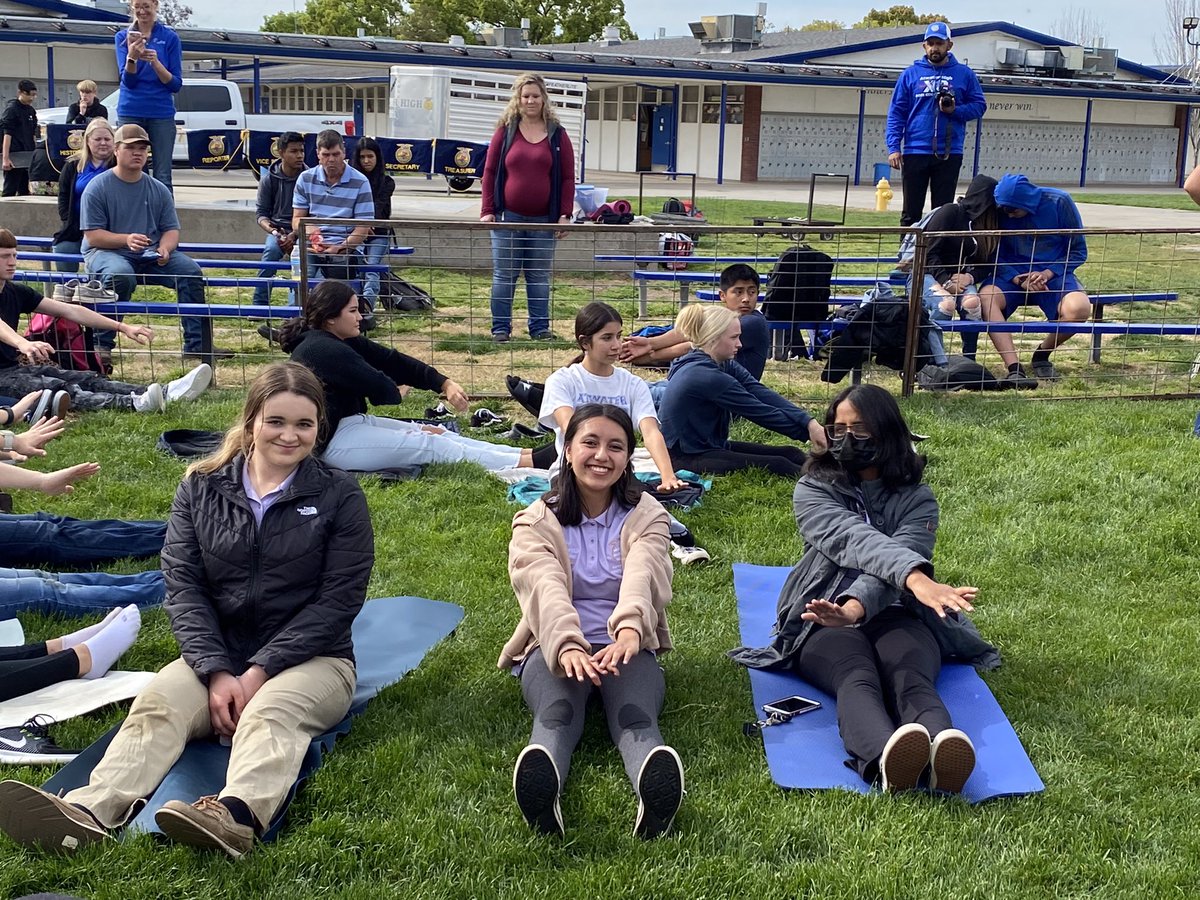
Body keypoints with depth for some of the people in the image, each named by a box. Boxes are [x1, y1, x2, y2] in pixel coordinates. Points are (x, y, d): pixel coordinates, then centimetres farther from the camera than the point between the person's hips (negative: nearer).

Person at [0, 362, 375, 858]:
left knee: (269, 711, -36)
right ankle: (88, 812, -51)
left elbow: (338, 600, -7)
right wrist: (216, 672, -16)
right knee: (156, 702, -27)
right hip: (218, 654, 3)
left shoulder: (339, 496, 0)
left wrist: (260, 671, -16)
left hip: (312, 657, -3)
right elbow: (183, 585, -1)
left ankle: (237, 816, -65)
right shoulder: (202, 488, 7)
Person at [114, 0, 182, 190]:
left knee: (162, 177, -4)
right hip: (131, 112, 1)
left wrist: (155, 62, -16)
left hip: (161, 112, -1)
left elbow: (176, 84, 0)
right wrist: (132, 57, -22)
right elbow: (128, 81, -3)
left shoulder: (170, 37, 3)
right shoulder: (123, 37, 7)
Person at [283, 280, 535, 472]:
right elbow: (379, 388, -20)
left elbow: (392, 360, 3)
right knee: (431, 445, -13)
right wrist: (398, 392, 4)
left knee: (435, 433, 1)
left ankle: (524, 453, -5)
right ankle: (526, 462, -15)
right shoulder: (323, 350, -20)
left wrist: (445, 384, -8)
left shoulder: (345, 342, 10)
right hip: (333, 441, -10)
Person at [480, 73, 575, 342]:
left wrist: (564, 215, -3)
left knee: (540, 277, 6)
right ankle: (501, 328, 9)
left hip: (544, 220, 0)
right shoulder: (506, 131, 5)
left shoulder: (557, 134, 6)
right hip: (508, 218, 0)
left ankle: (540, 327, 13)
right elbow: (490, 171, 5)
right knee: (504, 275, 3)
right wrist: (487, 211, -3)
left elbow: (568, 177, 5)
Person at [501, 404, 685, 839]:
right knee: (557, 714, -35)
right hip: (555, 646, 0)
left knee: (635, 717, -34)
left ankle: (654, 797, -66)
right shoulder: (536, 521, 6)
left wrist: (629, 629, -39)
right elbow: (545, 586, -15)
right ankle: (543, 798, -67)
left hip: (627, 644, 1)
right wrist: (568, 644, -38)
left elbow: (642, 575, -16)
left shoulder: (646, 516, 8)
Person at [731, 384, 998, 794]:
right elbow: (856, 541, -12)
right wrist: (916, 578, -34)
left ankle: (944, 750, -68)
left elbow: (903, 552, -9)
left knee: (909, 675, -34)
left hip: (893, 613, 2)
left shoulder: (916, 498, 14)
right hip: (822, 620, -1)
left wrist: (855, 607, -32)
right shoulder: (813, 490, 11)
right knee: (857, 677, -36)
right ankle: (886, 759, -70)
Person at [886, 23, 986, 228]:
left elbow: (979, 106, 8)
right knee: (911, 211, 4)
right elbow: (896, 113, 3)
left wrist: (955, 110, -12)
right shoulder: (910, 74, 7)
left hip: (950, 154, 0)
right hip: (915, 152, 0)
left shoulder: (964, 74, 7)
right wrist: (893, 147, -7)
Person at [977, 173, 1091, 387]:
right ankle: (1014, 369, -38)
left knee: (1078, 308, -33)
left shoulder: (1059, 202, -8)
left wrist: (1047, 274, -17)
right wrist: (1019, 281, -19)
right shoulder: (1001, 211, -5)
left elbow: (1078, 251, -2)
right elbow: (997, 256, -1)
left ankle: (1042, 355, -3)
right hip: (1014, 274, 1)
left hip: (1053, 273, -1)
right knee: (986, 297, -34)